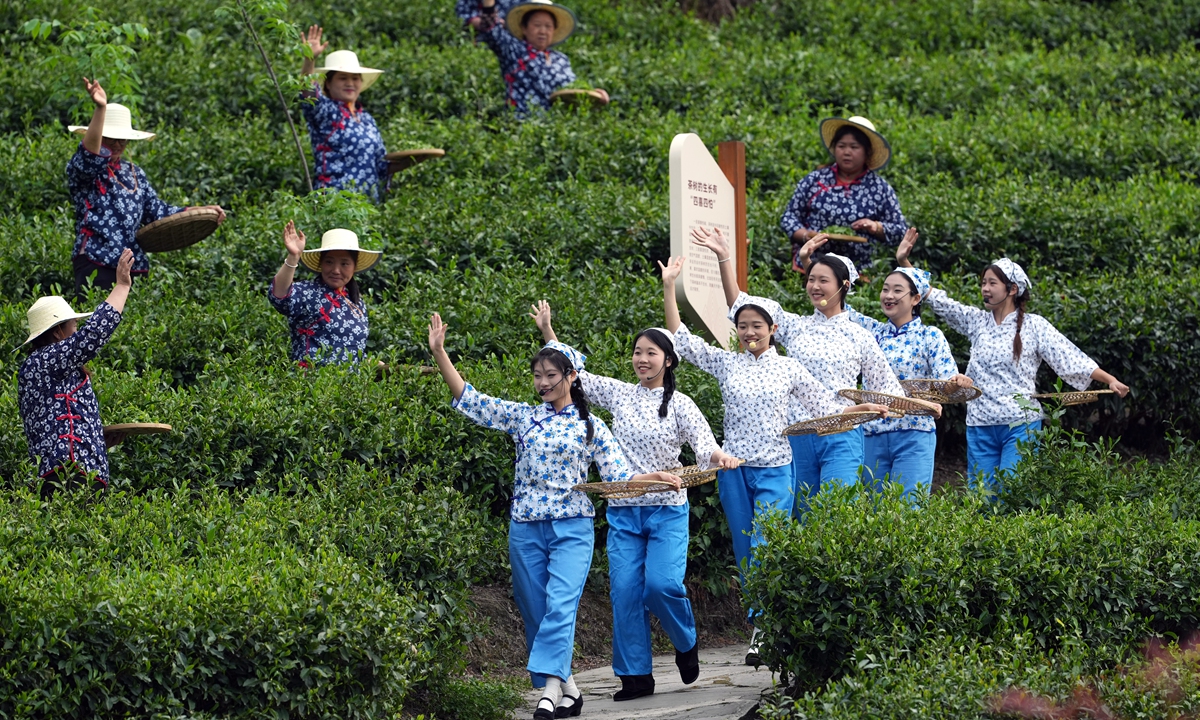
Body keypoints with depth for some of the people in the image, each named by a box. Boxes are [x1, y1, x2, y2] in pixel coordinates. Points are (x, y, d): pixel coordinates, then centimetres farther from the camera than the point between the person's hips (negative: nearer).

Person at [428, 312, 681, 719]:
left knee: (560, 605, -20)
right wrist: (439, 353, -1)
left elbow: (618, 475, 6)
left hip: (572, 528, -3)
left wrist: (654, 479, -12)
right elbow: (468, 399, 7)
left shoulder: (591, 427, 7)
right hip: (525, 528, 3)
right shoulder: (521, 417, 10)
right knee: (535, 613, 3)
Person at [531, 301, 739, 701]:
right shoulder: (618, 394, 9)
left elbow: (703, 443, -10)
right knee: (625, 590, -3)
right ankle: (635, 675, 4)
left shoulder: (679, 405, 1)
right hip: (623, 510, 3)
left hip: (666, 511, -3)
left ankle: (686, 644, 11)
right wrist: (547, 332, 7)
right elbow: (573, 375, 14)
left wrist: (719, 457, -33)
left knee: (662, 583, -18)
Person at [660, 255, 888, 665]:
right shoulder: (724, 363, 8)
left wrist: (863, 409, -3)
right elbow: (681, 340, 5)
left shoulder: (788, 369, 6)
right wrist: (669, 288, 0)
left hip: (775, 469, -2)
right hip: (734, 469, 2)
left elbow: (825, 408, 11)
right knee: (745, 553, 5)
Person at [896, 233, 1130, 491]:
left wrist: (1110, 380, -13)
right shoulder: (977, 321, 11)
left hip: (1020, 424, -4)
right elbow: (936, 299, 11)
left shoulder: (1034, 325, -1)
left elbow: (1070, 357, -4)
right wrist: (904, 262, 4)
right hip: (980, 426, 5)